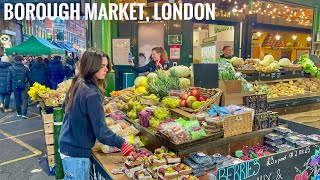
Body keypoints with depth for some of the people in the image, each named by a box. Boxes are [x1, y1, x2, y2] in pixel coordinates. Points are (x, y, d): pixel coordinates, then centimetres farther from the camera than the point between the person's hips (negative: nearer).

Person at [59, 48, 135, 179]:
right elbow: (100, 130, -24)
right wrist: (122, 144, -16)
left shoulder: (77, 84, 2)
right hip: (77, 153, -8)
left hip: (66, 145, 8)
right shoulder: (92, 94, -25)